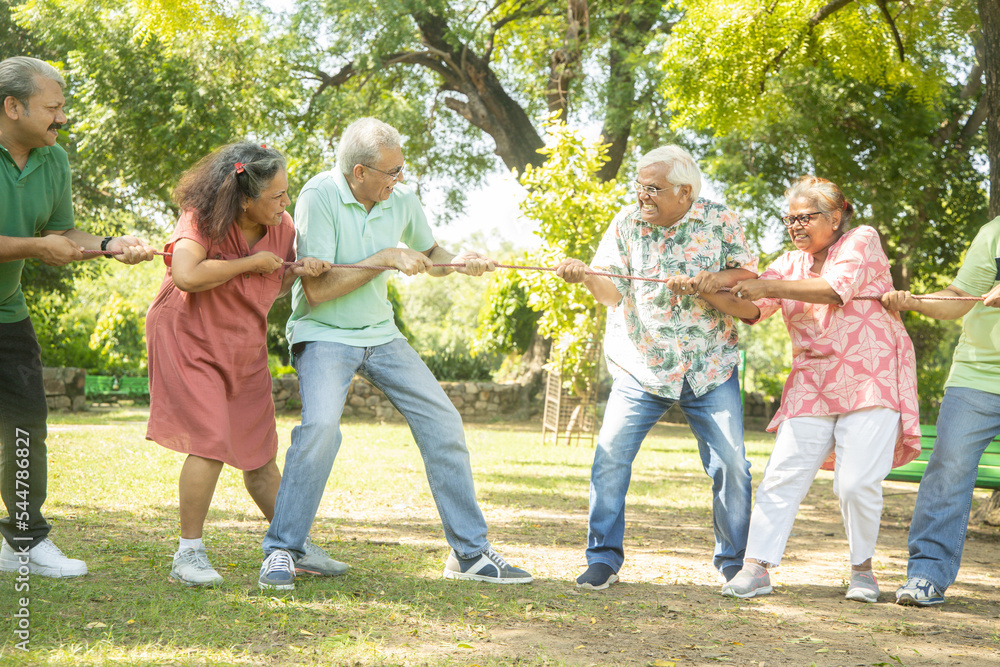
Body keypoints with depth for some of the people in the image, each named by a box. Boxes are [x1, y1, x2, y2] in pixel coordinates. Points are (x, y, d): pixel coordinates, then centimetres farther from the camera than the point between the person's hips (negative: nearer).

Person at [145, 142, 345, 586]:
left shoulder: (282, 227, -2)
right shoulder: (201, 219, -20)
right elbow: (186, 276, -37)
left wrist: (298, 270, -10)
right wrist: (251, 262, -26)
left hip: (244, 349, 6)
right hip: (188, 340, -6)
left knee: (259, 454, 12)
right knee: (211, 443, -17)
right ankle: (189, 554, -5)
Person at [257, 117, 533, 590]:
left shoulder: (401, 200, -3)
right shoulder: (320, 197, -20)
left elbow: (428, 253, 18)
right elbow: (317, 290, -23)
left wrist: (458, 262, -4)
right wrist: (385, 259, -24)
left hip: (381, 334, 6)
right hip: (324, 334, -6)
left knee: (443, 425, 1)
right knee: (320, 426, -29)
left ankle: (470, 553, 13)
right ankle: (281, 552, -14)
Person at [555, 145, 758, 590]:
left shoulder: (720, 221, -1)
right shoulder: (627, 222, -1)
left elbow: (749, 275, -1)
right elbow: (612, 291, -9)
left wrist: (710, 281, -20)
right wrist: (585, 276, -30)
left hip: (711, 369, 0)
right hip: (641, 367, 0)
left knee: (731, 465, -1)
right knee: (611, 455, -13)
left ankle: (734, 560, 18)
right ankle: (604, 558, -1)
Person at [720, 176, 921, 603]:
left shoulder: (862, 240, 2)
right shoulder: (790, 263, 16)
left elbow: (835, 289, -17)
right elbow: (753, 309, 3)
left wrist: (770, 286, -22)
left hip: (871, 380, -4)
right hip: (812, 387, 5)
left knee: (857, 482, -12)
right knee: (783, 475, -8)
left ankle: (862, 568, 8)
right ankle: (756, 567, -8)